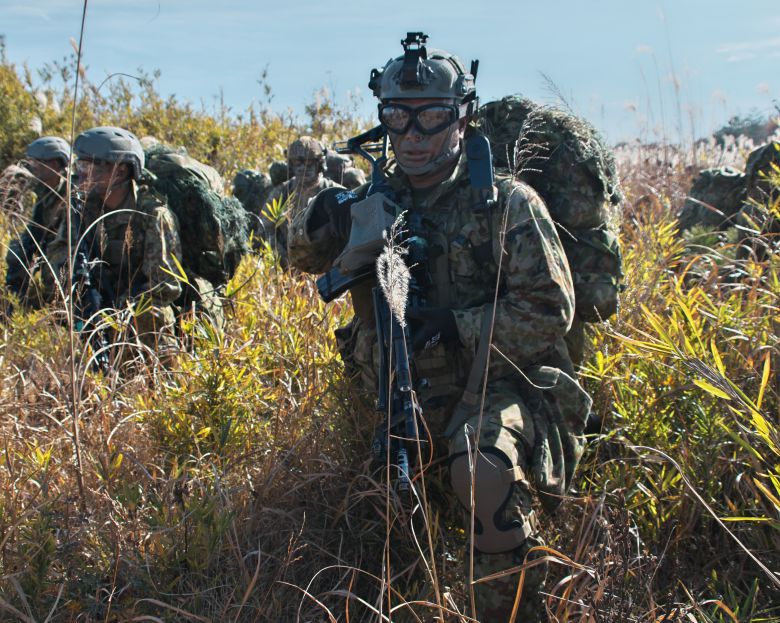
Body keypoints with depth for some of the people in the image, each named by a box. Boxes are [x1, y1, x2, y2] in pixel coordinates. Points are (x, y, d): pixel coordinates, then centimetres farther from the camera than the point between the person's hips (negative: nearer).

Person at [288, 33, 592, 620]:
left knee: (484, 470, -33)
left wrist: (457, 327, -20)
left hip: (494, 390, -5)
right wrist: (323, 220, -9)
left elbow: (550, 310, -10)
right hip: (406, 394, 6)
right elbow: (304, 257, 15)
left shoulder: (506, 203, -5)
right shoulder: (379, 201, 8)